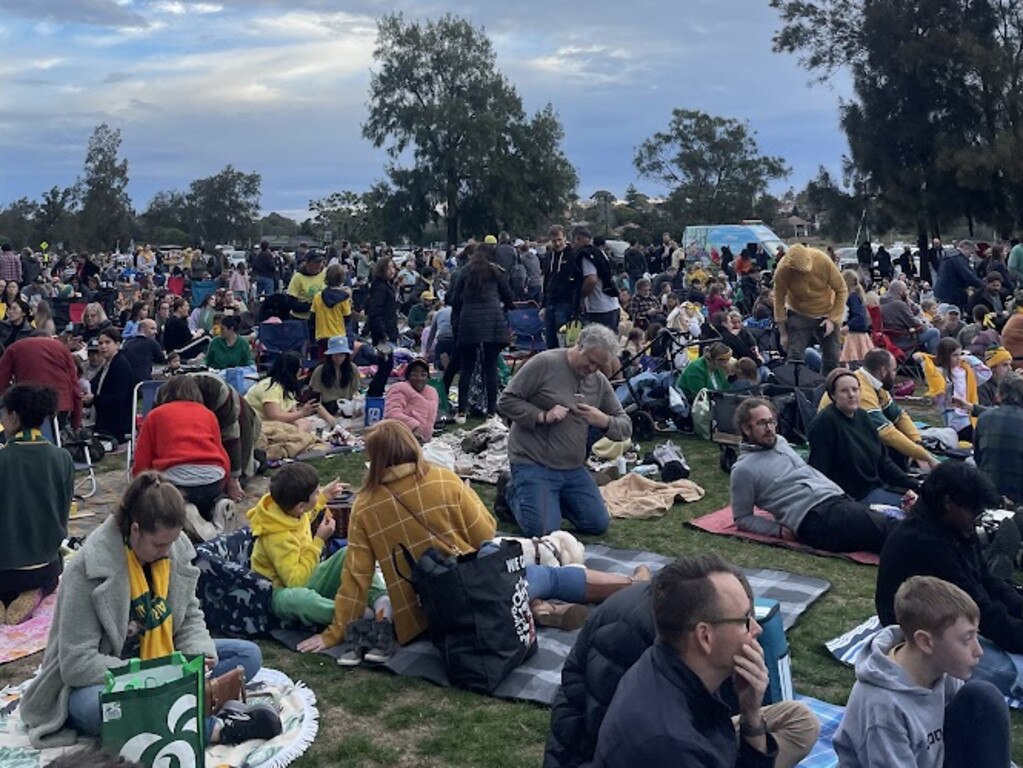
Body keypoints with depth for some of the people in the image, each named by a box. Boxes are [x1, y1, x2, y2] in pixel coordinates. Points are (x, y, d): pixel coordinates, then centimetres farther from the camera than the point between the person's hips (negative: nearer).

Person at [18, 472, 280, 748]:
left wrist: (200, 655, -13)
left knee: (249, 655, -6)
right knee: (93, 706, -41)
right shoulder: (87, 569, -22)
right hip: (101, 682, -6)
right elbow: (77, 663, -23)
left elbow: (190, 615, 7)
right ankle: (216, 728, -33)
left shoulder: (176, 551, -6)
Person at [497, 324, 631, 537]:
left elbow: (626, 427, 9)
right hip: (533, 463, -6)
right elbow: (506, 402, -10)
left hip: (573, 469, 6)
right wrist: (542, 416, -22)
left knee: (598, 525, 2)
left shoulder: (600, 382, 8)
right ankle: (515, 492, 14)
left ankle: (554, 499, 25)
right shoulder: (544, 363, -11)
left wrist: (605, 421, -13)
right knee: (543, 530, -16)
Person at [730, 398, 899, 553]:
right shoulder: (743, 470, 0)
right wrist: (779, 530, -9)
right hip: (813, 516, -8)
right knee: (883, 529, -29)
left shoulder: (780, 441, 22)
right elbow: (742, 519, 4)